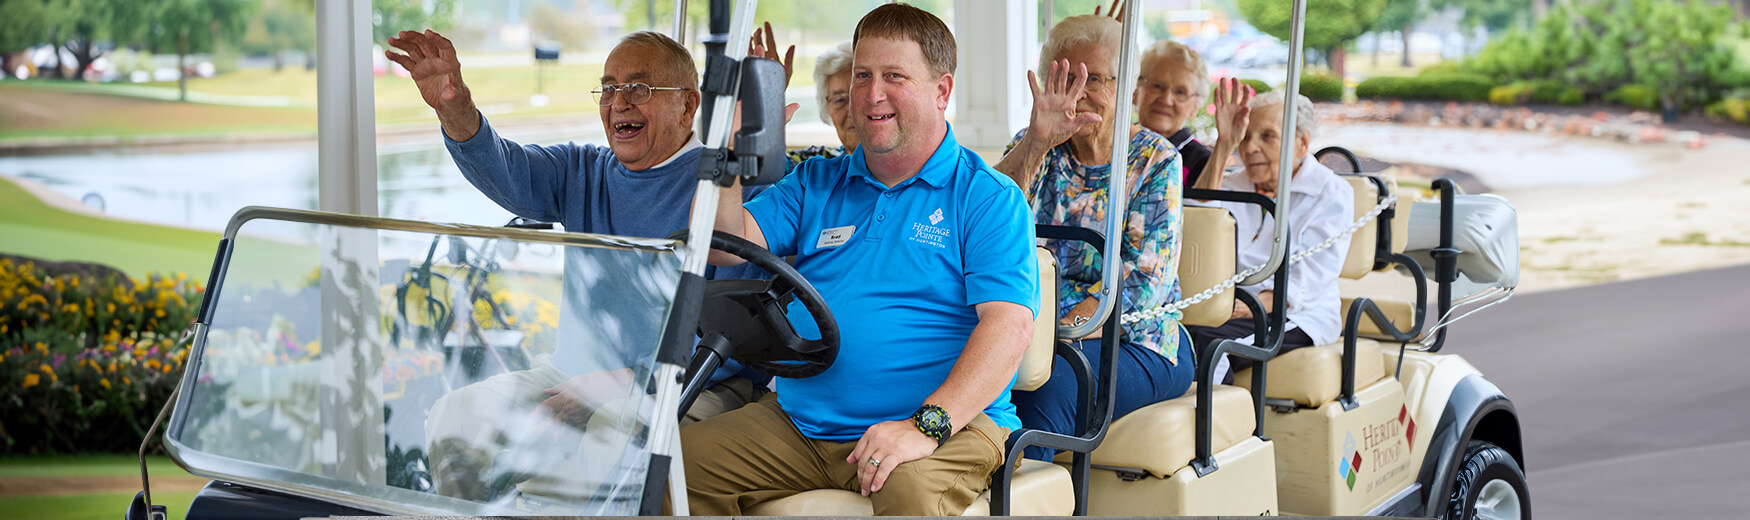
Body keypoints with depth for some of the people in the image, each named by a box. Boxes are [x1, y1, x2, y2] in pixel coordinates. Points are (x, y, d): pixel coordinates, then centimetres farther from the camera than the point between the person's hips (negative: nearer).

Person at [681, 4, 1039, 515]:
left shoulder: (988, 199, -1)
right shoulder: (815, 185, 17)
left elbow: (1009, 324, -14)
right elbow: (726, 246, 5)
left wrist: (927, 424, -26)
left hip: (948, 422, -5)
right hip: (798, 421, 5)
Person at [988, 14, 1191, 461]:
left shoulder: (1154, 160, 2)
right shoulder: (1037, 150, 12)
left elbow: (1142, 281, -9)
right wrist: (1037, 140, -23)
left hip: (1132, 341, -3)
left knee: (1047, 387, -35)